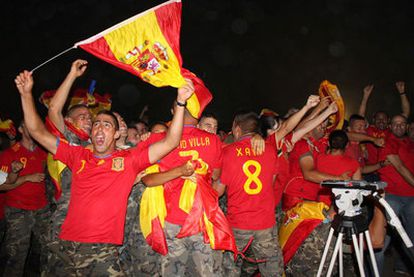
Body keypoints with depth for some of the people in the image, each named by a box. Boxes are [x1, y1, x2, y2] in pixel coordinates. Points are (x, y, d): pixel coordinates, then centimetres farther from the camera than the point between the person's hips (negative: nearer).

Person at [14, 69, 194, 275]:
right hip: (70, 246, 3)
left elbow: (170, 142, -6)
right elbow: (38, 132, 12)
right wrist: (26, 94, 5)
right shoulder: (78, 156, 10)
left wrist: (180, 103, -13)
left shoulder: (129, 159, 1)